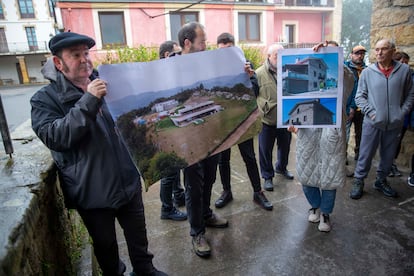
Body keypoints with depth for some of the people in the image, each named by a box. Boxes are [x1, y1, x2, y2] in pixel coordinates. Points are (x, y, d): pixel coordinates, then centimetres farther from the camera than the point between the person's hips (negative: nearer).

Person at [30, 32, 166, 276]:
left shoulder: (106, 85, 7)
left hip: (128, 181, 4)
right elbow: (53, 137, -22)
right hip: (92, 191, -3)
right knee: (105, 244, 17)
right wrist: (87, 102, -29)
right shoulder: (45, 99, -5)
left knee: (138, 235, 19)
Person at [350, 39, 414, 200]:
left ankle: (381, 181, 32)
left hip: (394, 124, 2)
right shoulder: (367, 72, -1)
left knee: (388, 156, 14)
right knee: (365, 155, 3)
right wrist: (370, 112, -10)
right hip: (372, 123, -2)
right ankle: (358, 182, 17)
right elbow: (360, 96, 1)